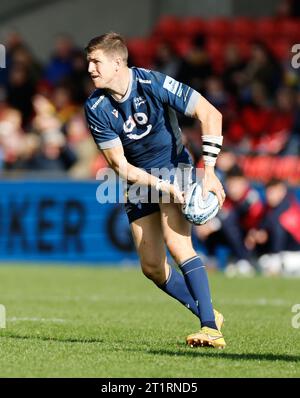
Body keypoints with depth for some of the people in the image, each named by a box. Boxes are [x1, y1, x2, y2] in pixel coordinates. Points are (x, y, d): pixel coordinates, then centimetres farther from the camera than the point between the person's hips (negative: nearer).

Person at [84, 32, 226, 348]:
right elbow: (120, 166, -12)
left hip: (174, 168, -4)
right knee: (152, 268, 0)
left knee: (176, 243, -25)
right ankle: (209, 316, 18)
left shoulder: (154, 84, -23)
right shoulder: (96, 108, -14)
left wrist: (209, 173, -23)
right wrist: (162, 186, -25)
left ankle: (211, 329, -25)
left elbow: (211, 115, -19)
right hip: (139, 180, 4)